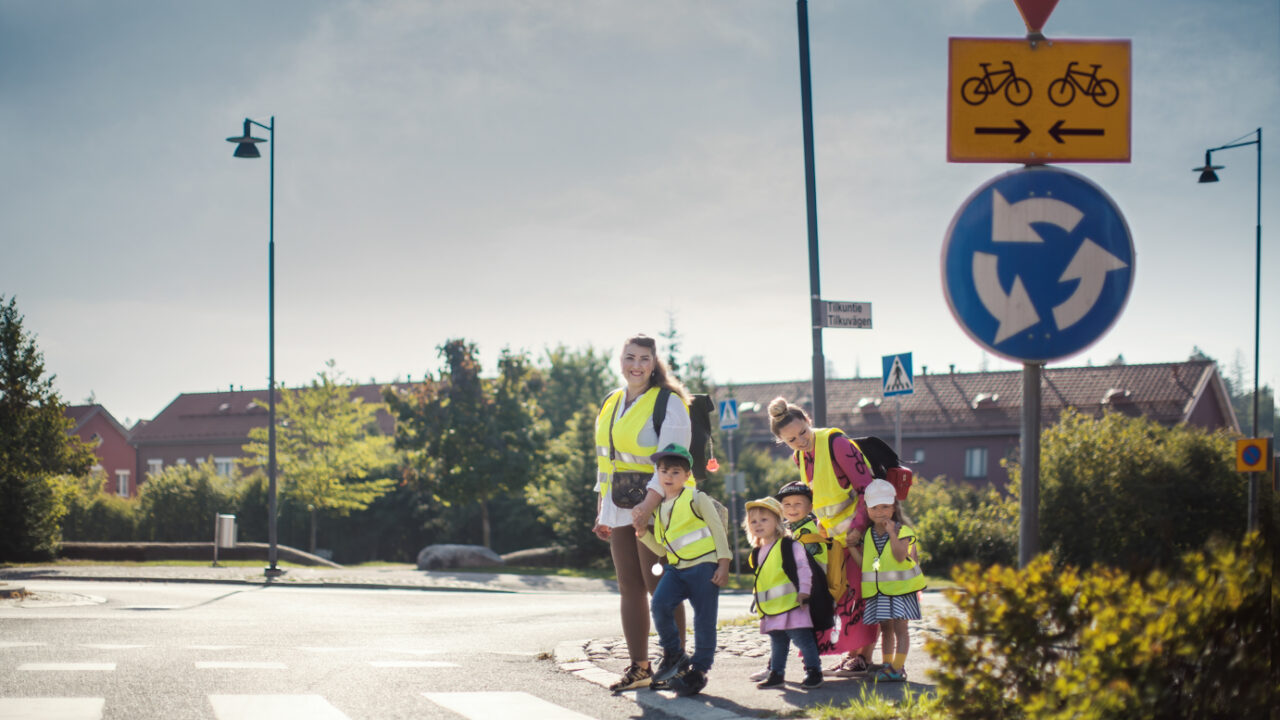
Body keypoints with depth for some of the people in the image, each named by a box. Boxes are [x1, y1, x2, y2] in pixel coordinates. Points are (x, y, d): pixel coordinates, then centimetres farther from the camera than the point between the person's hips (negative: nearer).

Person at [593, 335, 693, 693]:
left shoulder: (668, 402, -8)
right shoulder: (611, 404, 15)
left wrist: (649, 503, -25)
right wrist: (602, 509, 17)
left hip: (656, 506, -7)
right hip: (620, 509, 7)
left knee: (659, 586, -7)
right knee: (629, 587, 7)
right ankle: (638, 666, 12)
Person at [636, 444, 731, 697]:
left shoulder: (697, 498, -3)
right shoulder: (659, 508, 13)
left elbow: (718, 529, -4)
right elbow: (661, 548, 16)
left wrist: (723, 564, -10)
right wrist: (643, 533, -1)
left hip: (704, 566, -5)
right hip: (677, 569, 5)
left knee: (704, 620, -2)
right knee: (660, 604, -19)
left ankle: (699, 669, 9)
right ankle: (673, 655, -3)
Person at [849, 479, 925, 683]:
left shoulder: (902, 531, -7)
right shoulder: (868, 535, 9)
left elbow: (900, 556, -21)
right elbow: (862, 562, 8)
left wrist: (892, 533, -27)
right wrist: (851, 546, -2)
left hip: (899, 588, -5)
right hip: (878, 590, 5)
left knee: (900, 627, -5)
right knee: (885, 628, 10)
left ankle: (897, 668, -6)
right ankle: (887, 665, 15)